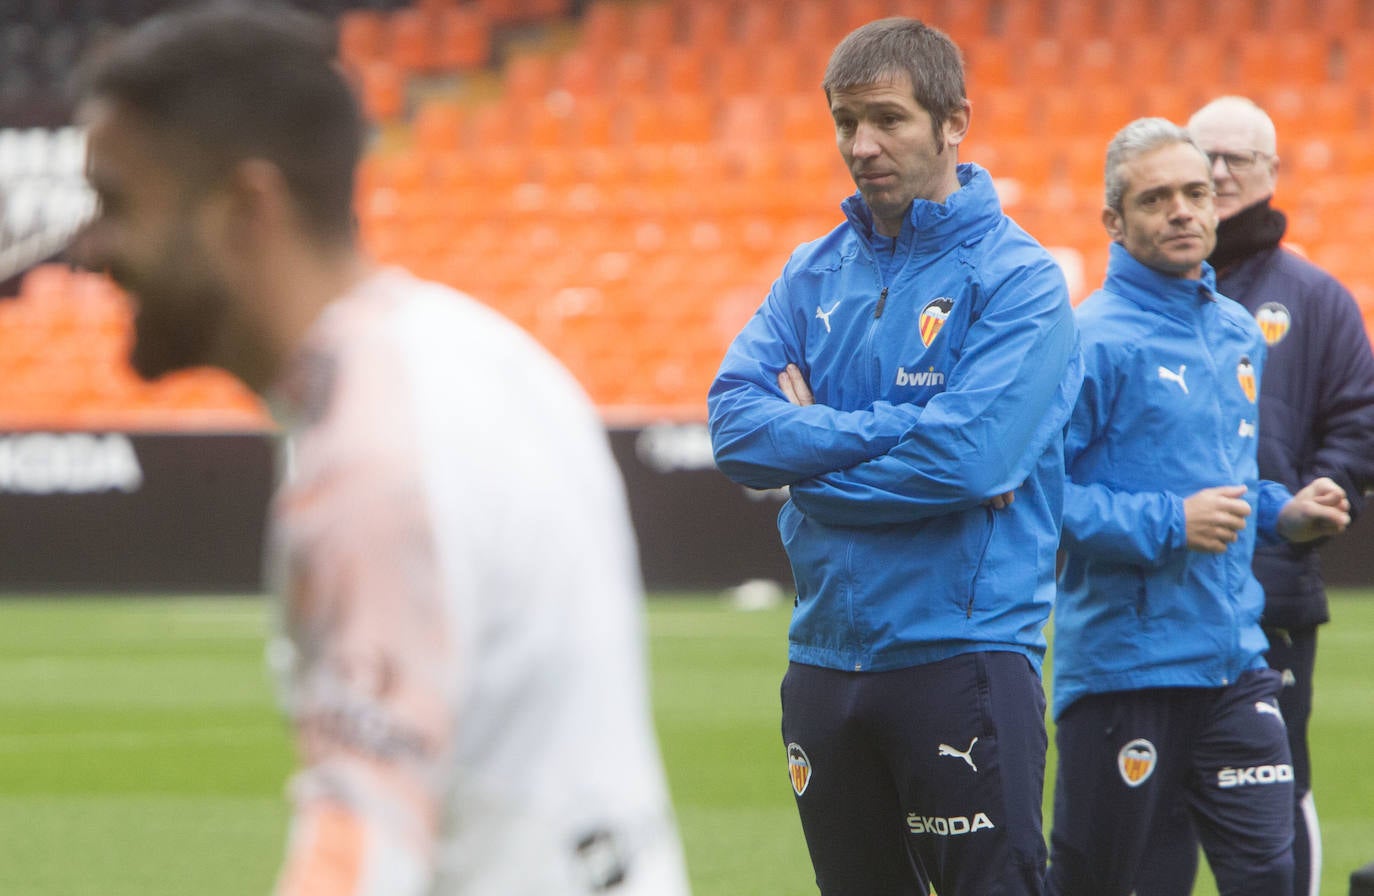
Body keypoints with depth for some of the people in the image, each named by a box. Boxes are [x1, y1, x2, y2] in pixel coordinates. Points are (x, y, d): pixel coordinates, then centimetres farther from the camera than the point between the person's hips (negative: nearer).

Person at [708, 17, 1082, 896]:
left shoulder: (1018, 278, -7)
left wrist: (811, 446, -8)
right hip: (829, 653, 6)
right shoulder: (815, 273, 12)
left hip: (961, 652, -6)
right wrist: (889, 431, -12)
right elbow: (736, 423, -1)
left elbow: (969, 457, -19)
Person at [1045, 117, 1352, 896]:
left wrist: (1281, 513, 11)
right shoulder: (1094, 341, -11)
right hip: (1122, 664, -6)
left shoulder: (1239, 333, 14)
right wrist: (1169, 525, -21)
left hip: (1236, 659, 6)